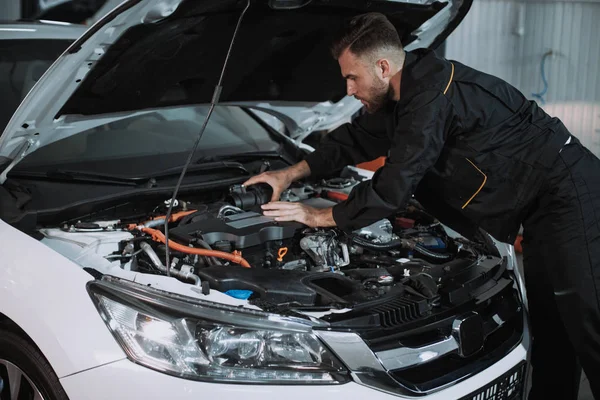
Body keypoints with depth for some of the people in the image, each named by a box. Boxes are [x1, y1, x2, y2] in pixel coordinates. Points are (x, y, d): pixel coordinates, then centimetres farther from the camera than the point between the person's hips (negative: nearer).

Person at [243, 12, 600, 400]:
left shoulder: (433, 95, -24)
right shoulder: (406, 91, 8)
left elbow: (393, 187, -24)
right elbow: (357, 138, 22)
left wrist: (318, 216, -13)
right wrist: (292, 174, 18)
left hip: (569, 192, -10)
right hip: (541, 201, 10)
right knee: (551, 331, 12)